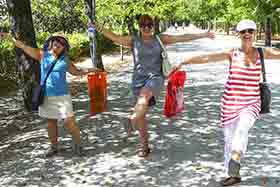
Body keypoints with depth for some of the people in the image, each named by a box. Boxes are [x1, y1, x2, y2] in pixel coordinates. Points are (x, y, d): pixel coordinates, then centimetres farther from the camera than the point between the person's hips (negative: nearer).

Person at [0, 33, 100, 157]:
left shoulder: (65, 60, 2)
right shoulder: (43, 55, 1)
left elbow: (76, 71, 15)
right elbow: (23, 47, 0)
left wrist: (89, 70, -1)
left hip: (62, 95, -1)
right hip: (46, 95, 2)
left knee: (69, 121, -7)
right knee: (51, 122, 12)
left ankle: (78, 144, 11)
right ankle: (54, 147, 27)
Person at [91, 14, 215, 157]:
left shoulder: (160, 39, 5)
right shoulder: (133, 40, 4)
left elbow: (182, 38, 5)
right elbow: (115, 37, -5)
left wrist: (203, 35, 4)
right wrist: (99, 28, -18)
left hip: (155, 77, -1)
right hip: (138, 79, 1)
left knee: (144, 95, -37)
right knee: (141, 114, 5)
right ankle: (144, 146, 17)